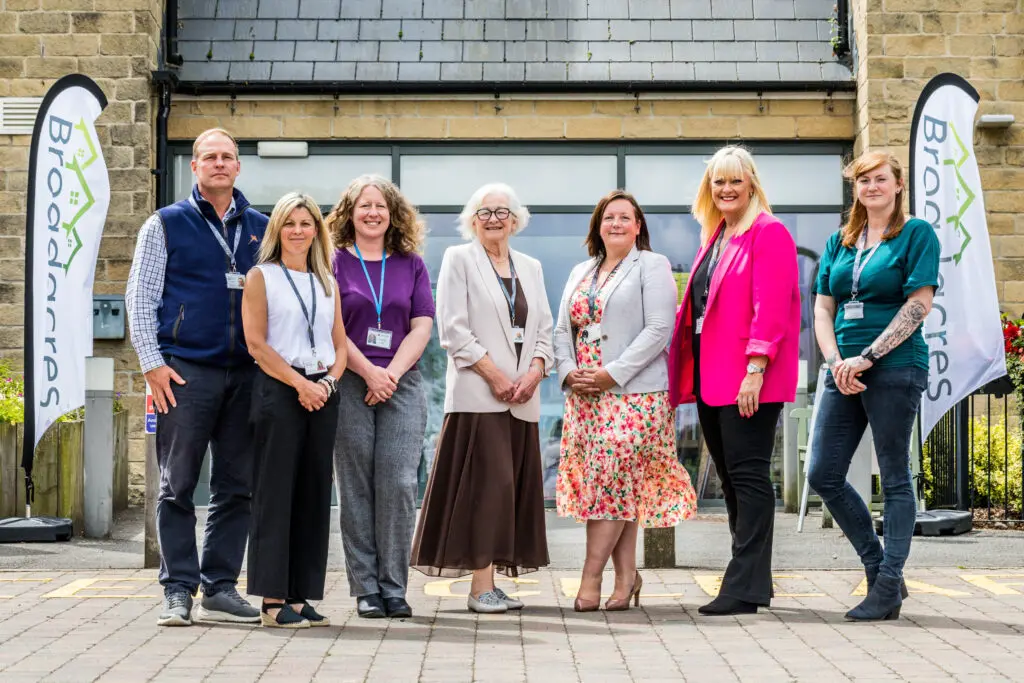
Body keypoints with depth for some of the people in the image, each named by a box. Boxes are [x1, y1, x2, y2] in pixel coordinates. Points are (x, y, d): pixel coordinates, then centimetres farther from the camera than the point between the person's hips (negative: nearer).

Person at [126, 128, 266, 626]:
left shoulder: (262, 228, 15)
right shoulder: (166, 224, 6)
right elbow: (140, 298, 2)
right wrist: (152, 363, -8)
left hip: (246, 374, 3)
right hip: (185, 372, -3)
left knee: (236, 487, 5)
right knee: (178, 487, -2)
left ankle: (220, 589, 13)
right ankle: (178, 591, 4)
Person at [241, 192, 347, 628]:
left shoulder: (326, 282, 17)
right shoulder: (261, 277, 2)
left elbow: (340, 344, 15)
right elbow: (256, 343, -6)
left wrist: (327, 382, -5)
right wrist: (300, 383, -13)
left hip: (322, 392, 5)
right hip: (278, 390, -5)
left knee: (314, 493, 5)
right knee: (276, 491, -6)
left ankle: (300, 595, 10)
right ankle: (273, 599, -3)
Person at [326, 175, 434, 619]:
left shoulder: (411, 265, 12)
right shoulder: (334, 262, 5)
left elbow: (422, 327, 6)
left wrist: (392, 372, -8)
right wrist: (369, 373, -10)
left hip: (402, 383, 1)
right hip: (349, 385, -1)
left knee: (399, 484, -7)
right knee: (356, 487, 0)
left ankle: (394, 588, -1)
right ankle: (365, 589, 5)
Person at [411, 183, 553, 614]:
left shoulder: (530, 268, 19)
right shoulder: (459, 259, 3)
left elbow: (543, 330, 16)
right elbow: (454, 329, -6)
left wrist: (534, 372, -4)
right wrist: (495, 375, -12)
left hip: (521, 397, 6)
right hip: (478, 395, -6)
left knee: (513, 487, 3)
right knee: (488, 484, -12)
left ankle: (490, 583, 8)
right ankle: (480, 586, -9)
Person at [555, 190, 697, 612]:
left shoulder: (652, 267, 0)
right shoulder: (580, 273, 20)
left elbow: (659, 329, -10)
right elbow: (563, 331, 18)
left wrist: (612, 374, -16)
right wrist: (569, 372, -2)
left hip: (633, 393, -6)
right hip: (584, 395, 6)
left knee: (610, 482, -10)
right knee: (620, 488, 4)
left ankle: (590, 578, -7)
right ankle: (625, 575, 8)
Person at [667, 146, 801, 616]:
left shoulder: (768, 233, -7)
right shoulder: (713, 237, 19)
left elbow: (770, 308, -15)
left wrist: (755, 369, -22)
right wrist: (687, 373, 14)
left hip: (748, 381, -9)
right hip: (711, 378, 9)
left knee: (747, 475, -8)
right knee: (730, 478, 11)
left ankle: (744, 588, -6)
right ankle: (752, 580, 20)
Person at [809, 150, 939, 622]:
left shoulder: (916, 233, -1)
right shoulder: (840, 242, 14)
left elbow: (919, 305, -10)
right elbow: (822, 308, 11)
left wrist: (866, 358, -15)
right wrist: (836, 362, -6)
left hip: (895, 368, -6)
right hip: (845, 372, 6)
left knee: (895, 478, 0)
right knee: (823, 476, 4)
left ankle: (888, 588, 5)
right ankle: (877, 565, 18)